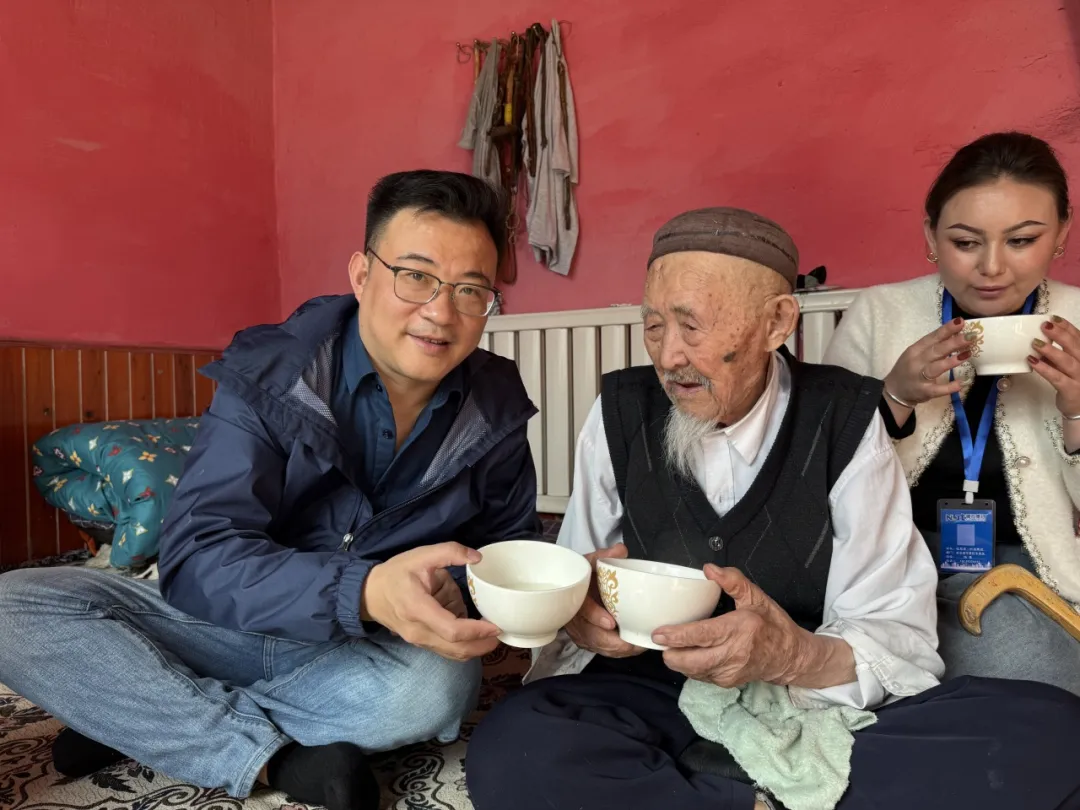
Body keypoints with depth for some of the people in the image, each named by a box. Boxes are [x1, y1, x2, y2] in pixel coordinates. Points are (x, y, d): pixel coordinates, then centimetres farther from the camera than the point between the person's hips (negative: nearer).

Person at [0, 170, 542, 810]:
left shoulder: (498, 409, -7)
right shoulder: (267, 375, -15)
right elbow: (196, 558, -23)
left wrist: (458, 591, -20)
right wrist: (367, 592, -42)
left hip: (370, 654, 2)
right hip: (228, 628, -1)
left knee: (440, 685, -34)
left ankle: (136, 719, -12)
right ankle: (273, 756, -19)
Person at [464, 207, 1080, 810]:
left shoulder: (844, 422, -5)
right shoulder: (621, 412, -1)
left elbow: (902, 637, -8)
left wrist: (796, 656, -30)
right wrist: (579, 617, -22)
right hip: (654, 702, 0)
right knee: (509, 753, -30)